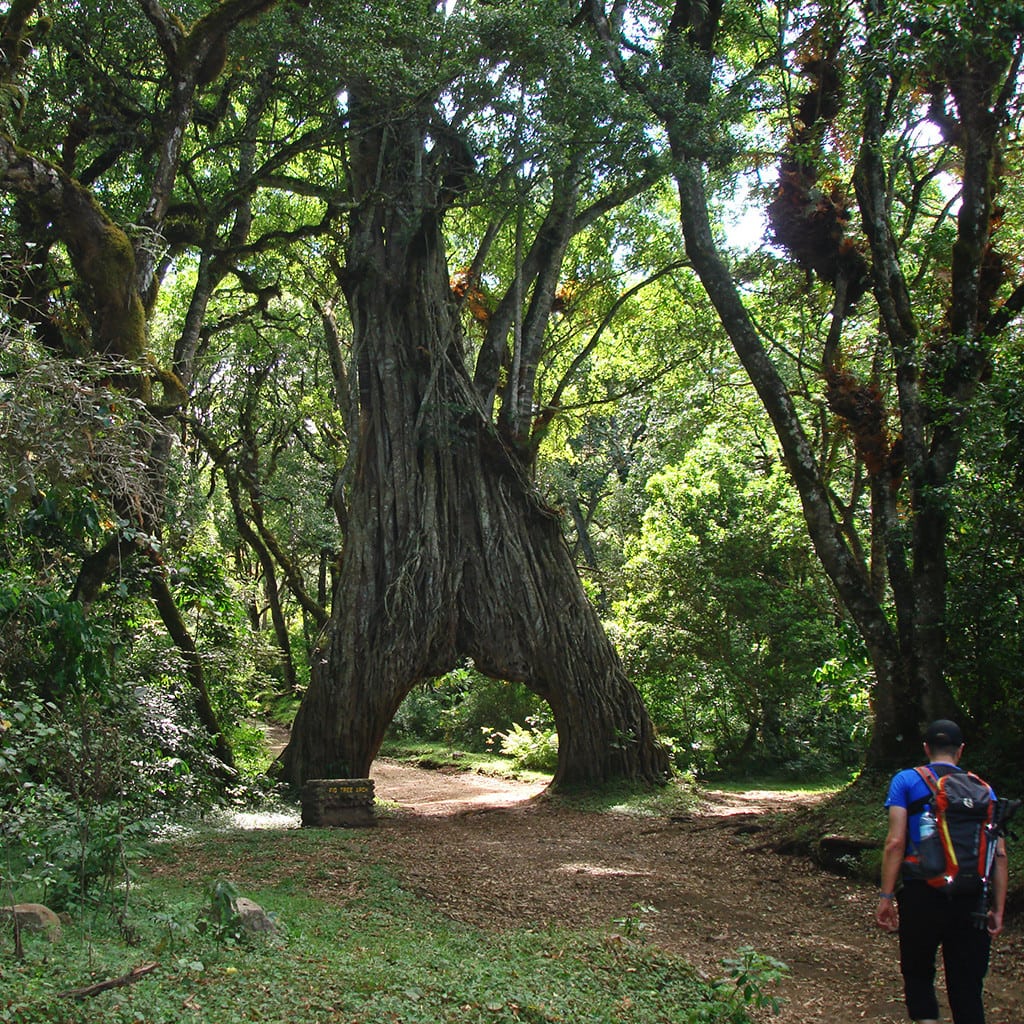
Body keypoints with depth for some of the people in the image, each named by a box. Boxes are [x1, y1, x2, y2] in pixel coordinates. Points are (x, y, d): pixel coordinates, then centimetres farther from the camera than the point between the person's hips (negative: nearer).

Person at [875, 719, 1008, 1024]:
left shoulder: (906, 781, 1)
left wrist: (886, 897, -6)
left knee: (918, 973, 16)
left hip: (921, 895, -2)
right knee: (967, 987, 9)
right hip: (971, 900, 2)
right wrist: (998, 909, 8)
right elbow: (999, 853, 3)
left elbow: (895, 842, -8)